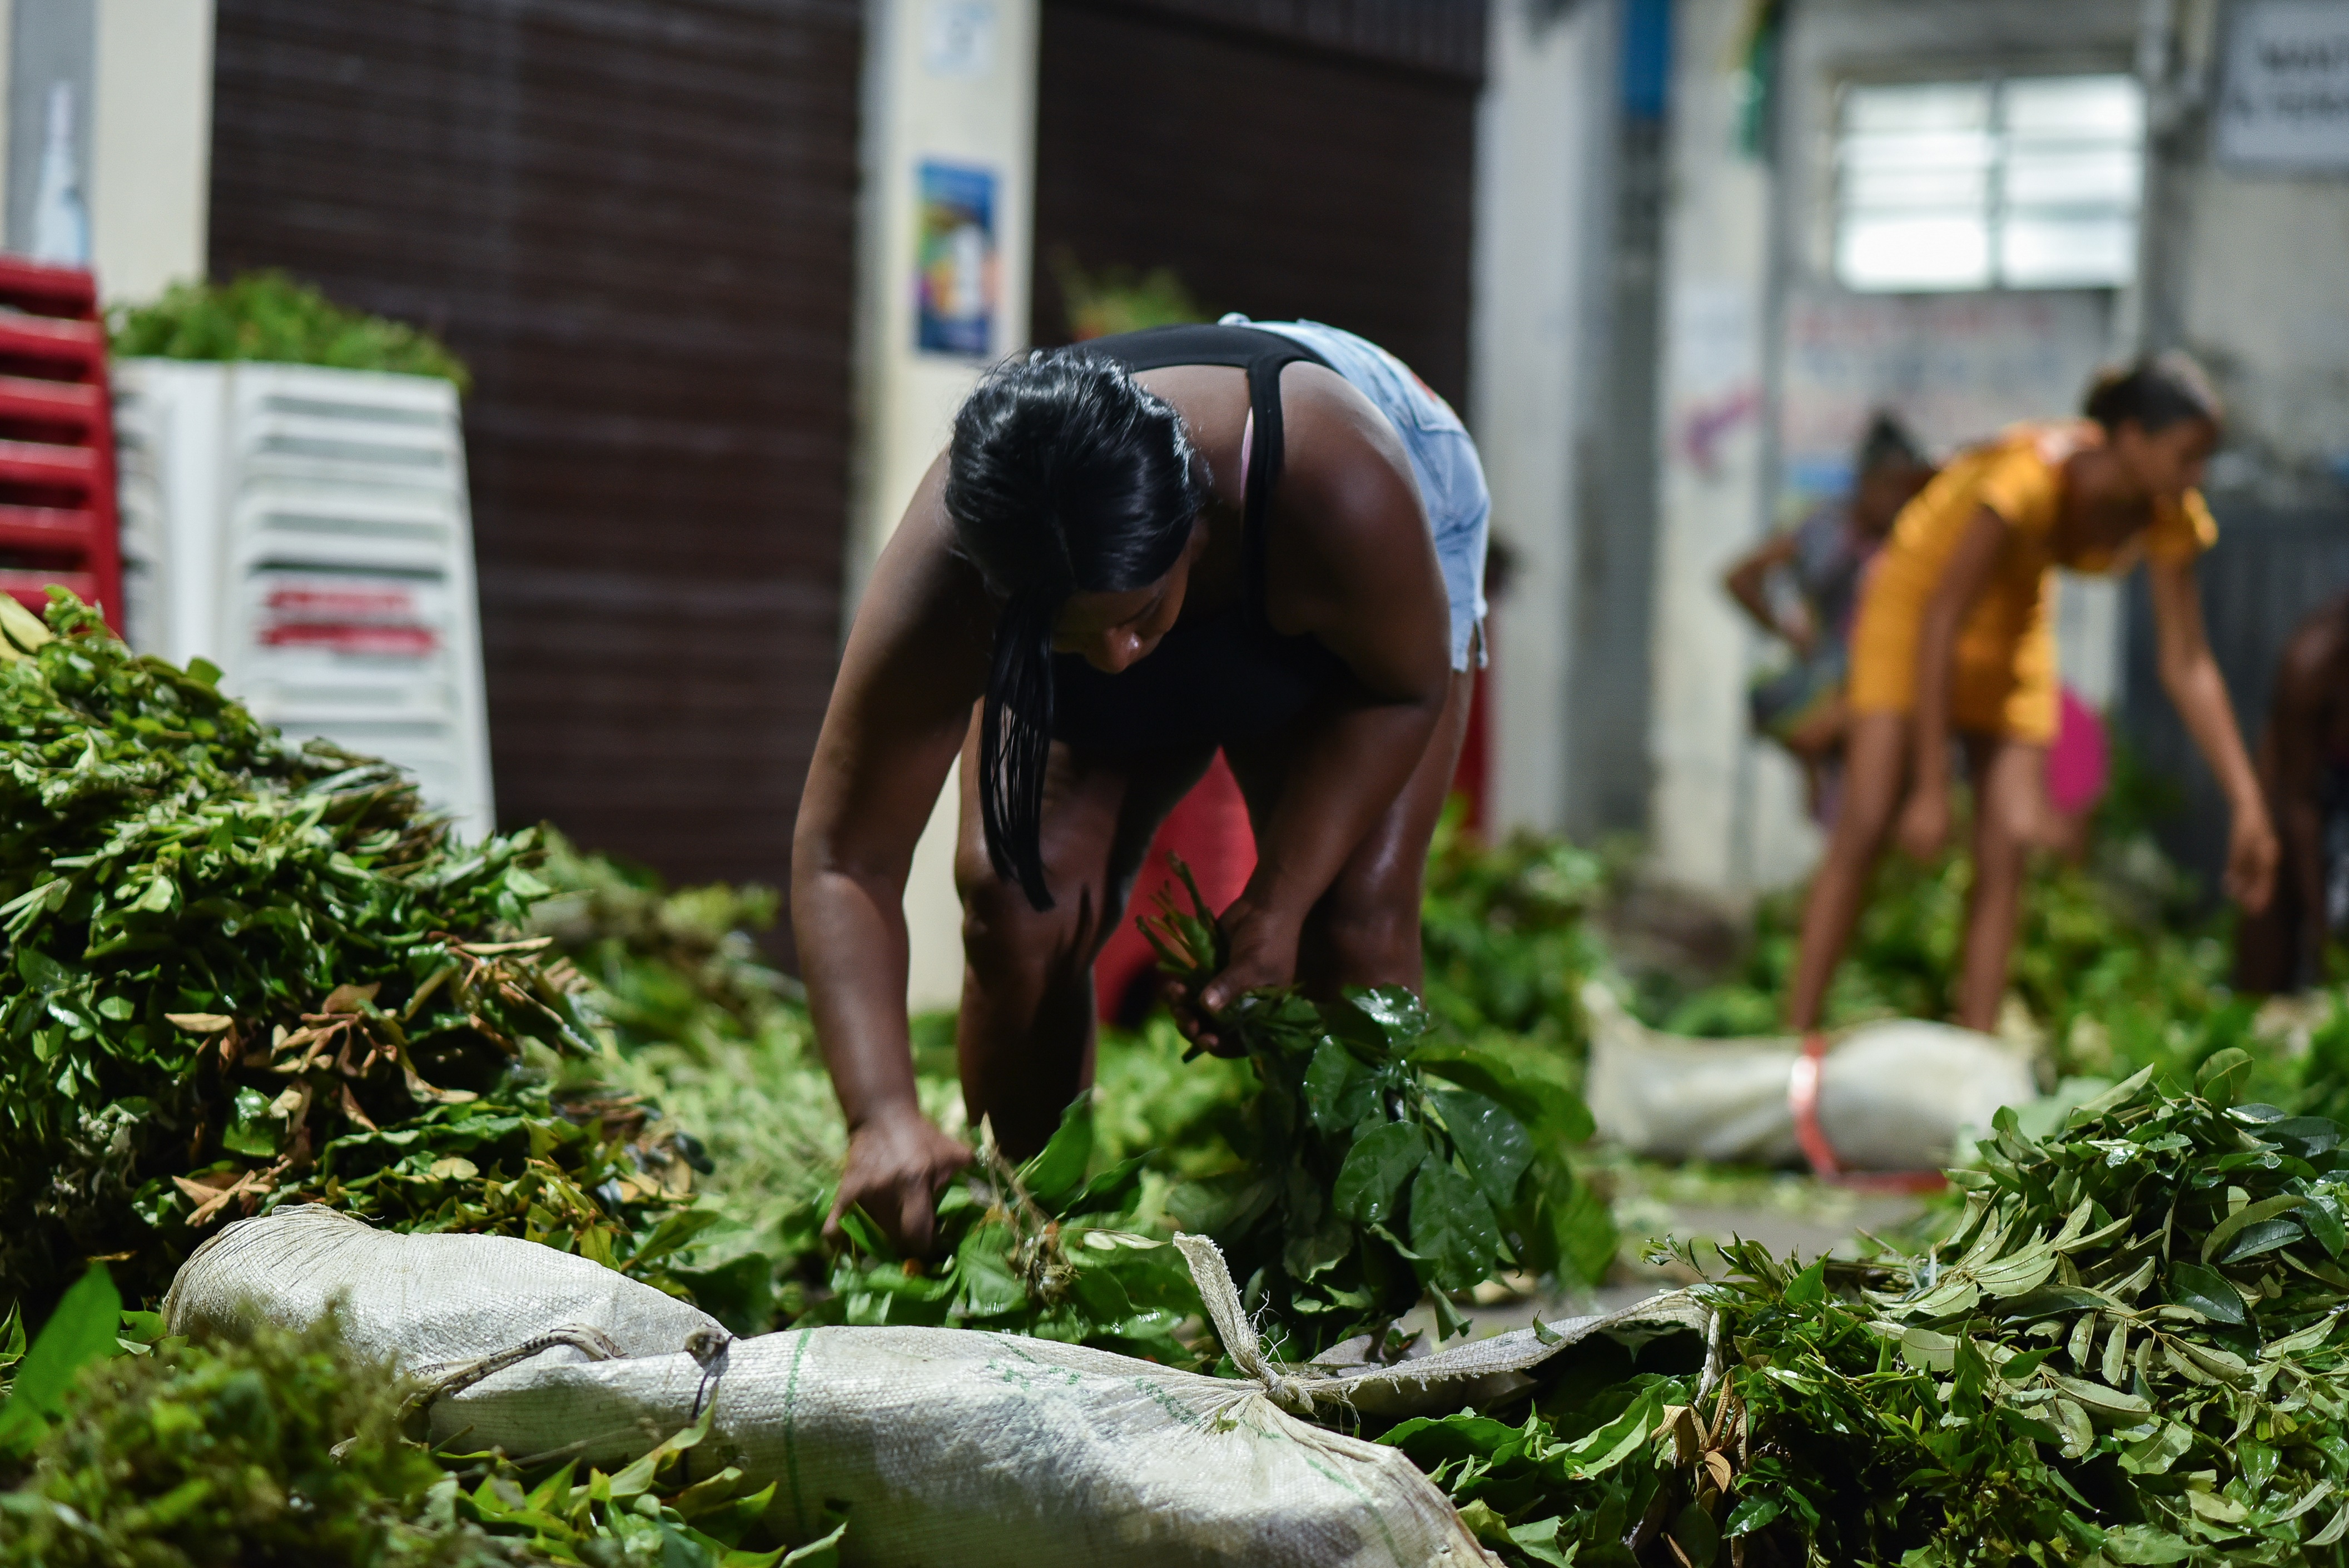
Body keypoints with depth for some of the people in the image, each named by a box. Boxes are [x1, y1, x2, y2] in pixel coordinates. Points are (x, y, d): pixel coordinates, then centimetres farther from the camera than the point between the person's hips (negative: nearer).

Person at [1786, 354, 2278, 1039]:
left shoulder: (2169, 516, -18)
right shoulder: (2028, 481, -37)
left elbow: (2188, 668, -9)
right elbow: (1939, 626, -31)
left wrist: (2248, 803, -14)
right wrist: (1932, 787, -30)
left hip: (2012, 623, 6)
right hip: (1915, 602, -5)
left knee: (2005, 853, -5)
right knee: (1866, 823, -17)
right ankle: (1797, 1038, -14)